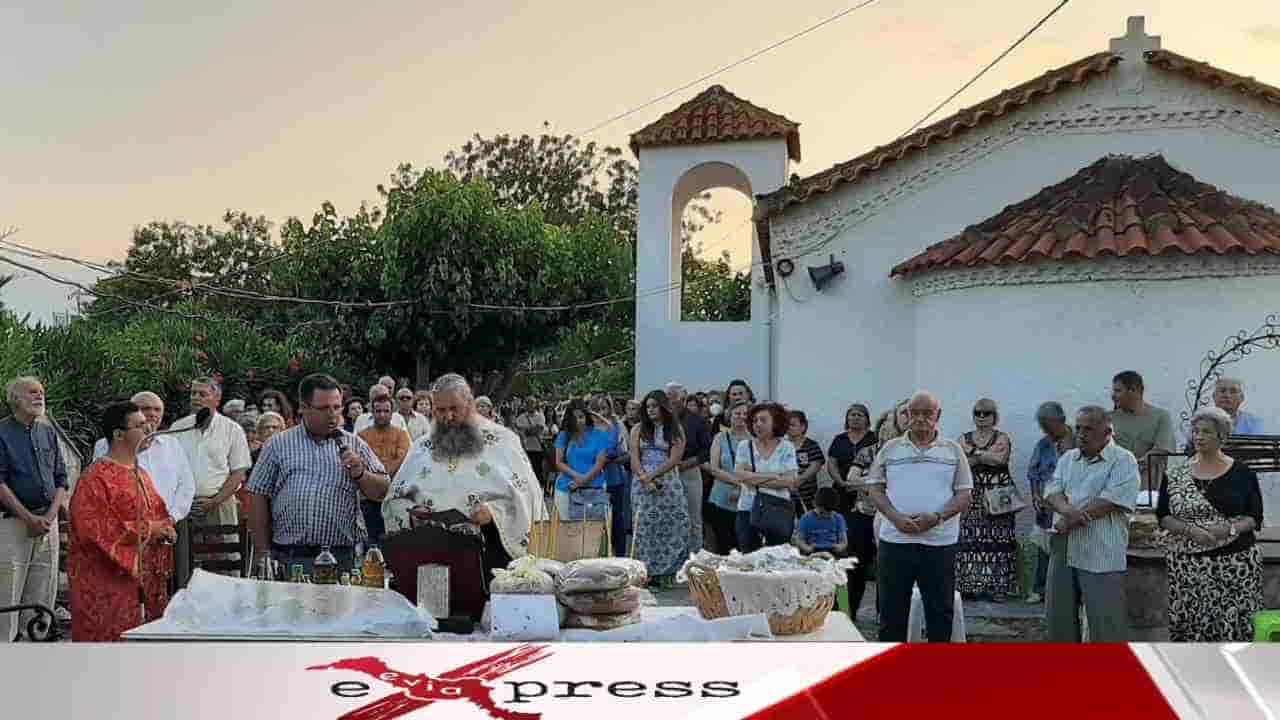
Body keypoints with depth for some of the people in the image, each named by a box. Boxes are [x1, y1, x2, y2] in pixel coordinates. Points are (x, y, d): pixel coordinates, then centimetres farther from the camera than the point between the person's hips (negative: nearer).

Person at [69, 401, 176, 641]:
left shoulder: (140, 473, 15)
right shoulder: (96, 477, -11)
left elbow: (155, 514, 25)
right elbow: (92, 529, -21)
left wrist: (164, 529, 2)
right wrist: (144, 530, -17)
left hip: (141, 576, 8)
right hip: (105, 579, -8)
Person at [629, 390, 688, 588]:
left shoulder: (676, 429, 6)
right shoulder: (638, 430, 11)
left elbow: (674, 459, -4)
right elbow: (634, 459, 2)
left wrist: (653, 476, -13)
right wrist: (645, 479, -14)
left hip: (668, 482, -1)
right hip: (642, 482, 1)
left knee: (673, 526, -6)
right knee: (645, 526, -4)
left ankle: (666, 573, 0)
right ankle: (646, 573, -2)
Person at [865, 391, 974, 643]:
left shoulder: (953, 450, 7)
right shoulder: (890, 449, 8)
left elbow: (964, 495, 3)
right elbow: (875, 488, 6)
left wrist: (937, 517, -14)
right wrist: (896, 517, -11)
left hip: (939, 542, 0)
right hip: (895, 540, 0)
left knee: (940, 610, 7)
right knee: (892, 610, 6)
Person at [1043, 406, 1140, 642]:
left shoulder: (1123, 461, -4)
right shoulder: (1067, 458, 15)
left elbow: (1112, 501, -16)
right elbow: (1052, 491, 4)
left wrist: (1070, 521, -13)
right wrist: (1067, 510, -19)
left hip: (1101, 555, -6)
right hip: (1063, 552, 6)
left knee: (1105, 622, -3)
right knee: (1058, 615, 13)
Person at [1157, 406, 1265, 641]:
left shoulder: (1242, 473, 3)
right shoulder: (1175, 475, 6)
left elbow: (1255, 518, 2)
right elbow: (1163, 517, 4)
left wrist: (1229, 529, -16)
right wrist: (1190, 530, -13)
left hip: (1236, 562, -1)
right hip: (1188, 564, 1)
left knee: (1235, 623, -3)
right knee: (1191, 625, -1)